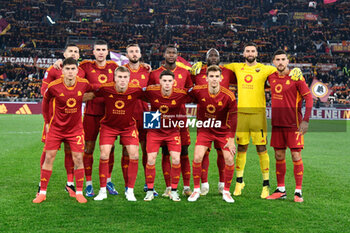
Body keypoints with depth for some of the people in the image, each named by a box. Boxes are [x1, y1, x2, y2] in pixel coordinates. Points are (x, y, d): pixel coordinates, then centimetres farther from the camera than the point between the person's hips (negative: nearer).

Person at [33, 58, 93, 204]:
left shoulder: (83, 84, -12)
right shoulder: (54, 86, -15)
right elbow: (45, 100, 5)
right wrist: (47, 121, 6)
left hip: (75, 128, 1)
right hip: (56, 127, 0)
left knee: (78, 159, -4)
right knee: (49, 158, 0)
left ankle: (79, 192, 9)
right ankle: (42, 192, 11)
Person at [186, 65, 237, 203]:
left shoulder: (228, 96, -18)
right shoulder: (198, 91, -17)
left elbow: (233, 118, -9)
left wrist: (231, 139, -11)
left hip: (223, 131, 0)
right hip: (204, 129, 0)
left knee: (229, 159, -8)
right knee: (197, 158, -12)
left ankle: (226, 191, 10)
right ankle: (196, 190, 6)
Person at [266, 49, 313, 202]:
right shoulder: (271, 77, 7)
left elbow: (308, 98, -8)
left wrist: (306, 120, -15)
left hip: (293, 124, -4)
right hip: (277, 124, 5)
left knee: (296, 156, -4)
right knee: (279, 156, 8)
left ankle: (298, 191, 3)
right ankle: (280, 190, 18)